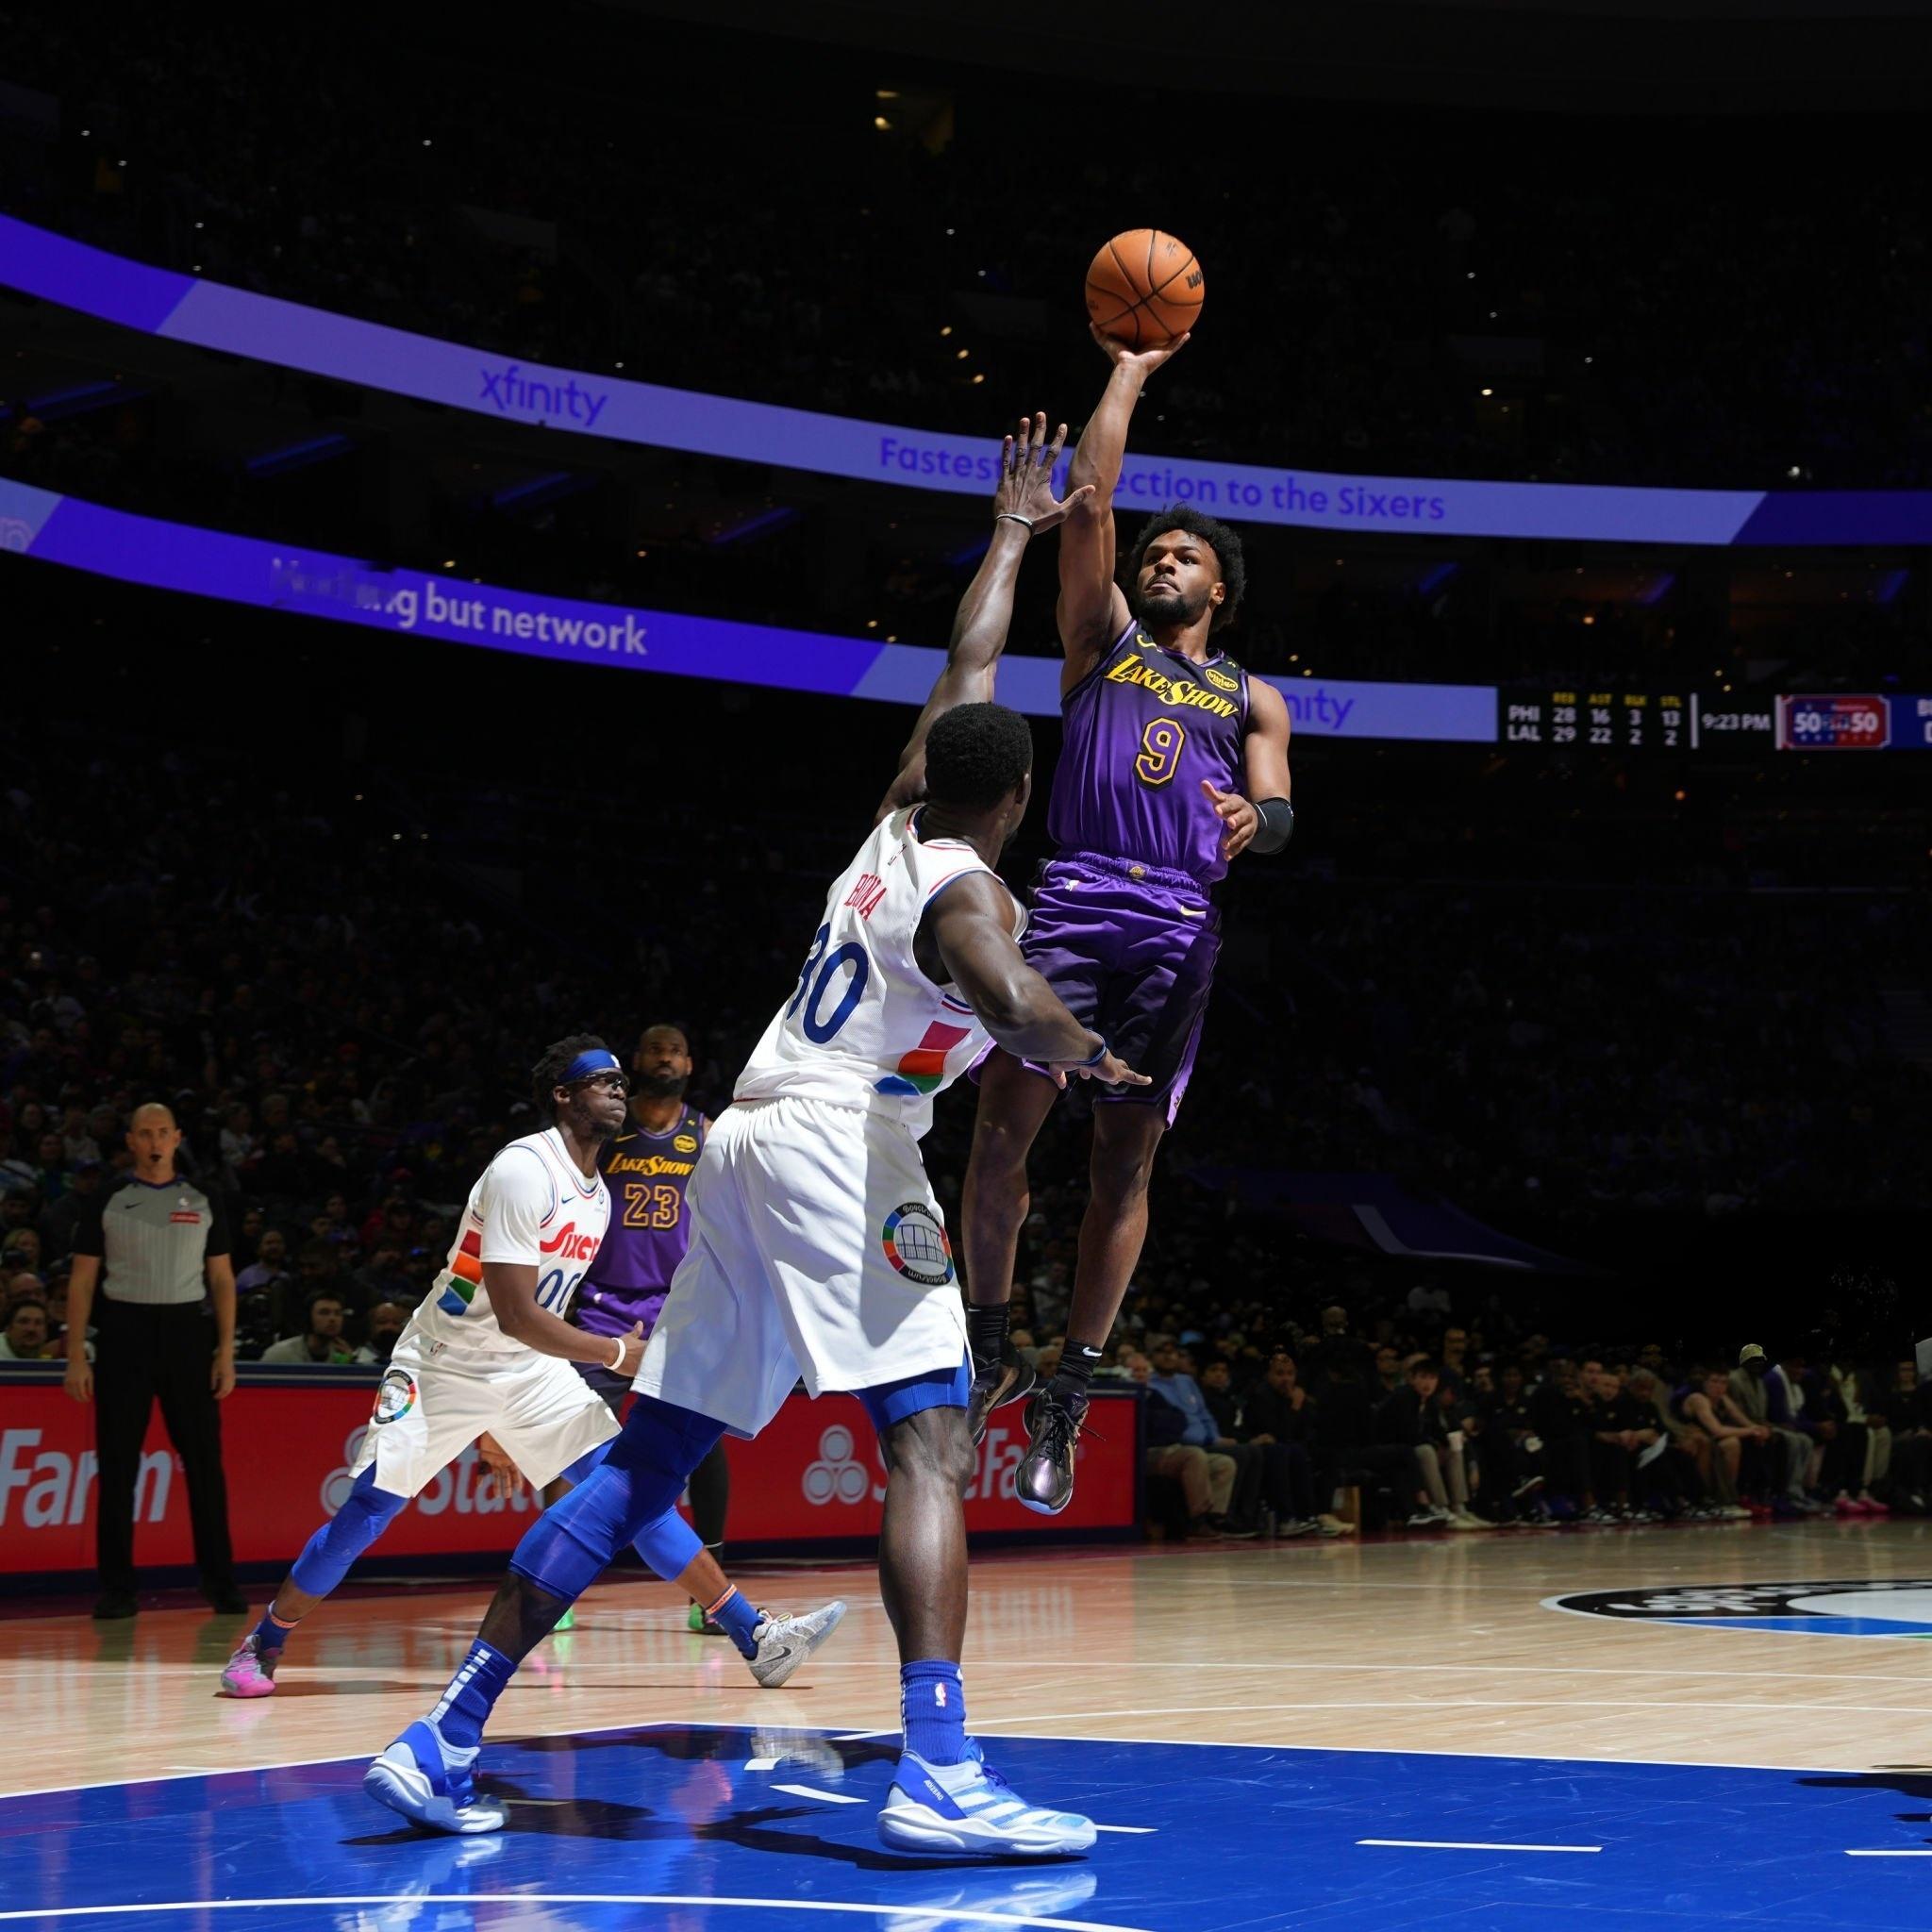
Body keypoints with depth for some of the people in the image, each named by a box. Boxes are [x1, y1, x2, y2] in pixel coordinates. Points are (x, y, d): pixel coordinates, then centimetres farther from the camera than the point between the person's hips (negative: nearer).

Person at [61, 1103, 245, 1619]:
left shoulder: (205, 1203, 8)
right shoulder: (108, 1204, 5)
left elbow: (222, 1279, 9)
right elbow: (82, 1281, 5)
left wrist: (226, 1351, 0)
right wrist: (76, 1354, -4)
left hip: (187, 1331, 1)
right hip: (124, 1332, 0)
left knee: (204, 1460, 0)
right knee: (117, 1464, 0)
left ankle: (219, 1583, 6)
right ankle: (117, 1589, 5)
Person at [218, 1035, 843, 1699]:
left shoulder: (597, 1194, 6)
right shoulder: (523, 1171, -21)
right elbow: (517, 1317, -26)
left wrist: (506, 1428, 19)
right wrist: (620, 1354, -19)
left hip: (530, 1371, 7)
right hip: (444, 1366, -7)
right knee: (364, 1516, -7)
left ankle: (757, 1638, -7)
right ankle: (262, 1644, 15)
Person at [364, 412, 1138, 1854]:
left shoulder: (898, 827, 19)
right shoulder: (967, 888, -4)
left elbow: (966, 672, 35)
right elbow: (1010, 999, -27)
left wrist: (1011, 536, 44)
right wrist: (1084, 1056, -8)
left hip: (747, 1144, 9)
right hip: (840, 1151, -9)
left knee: (653, 1456, 8)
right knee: (930, 1447, -12)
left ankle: (448, 1740, 7)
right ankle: (938, 1774, -26)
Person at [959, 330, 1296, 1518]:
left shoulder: (1253, 699, 21)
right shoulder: (1104, 642, 20)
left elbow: (1278, 809, 6)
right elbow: (1090, 503, 11)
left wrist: (1255, 819, -18)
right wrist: (1129, 375, 16)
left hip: (1180, 925, 1)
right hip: (1076, 897, -1)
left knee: (1128, 1161, -1)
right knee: (1006, 1123, -13)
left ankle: (1068, 1399, 4)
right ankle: (992, 1349, 2)